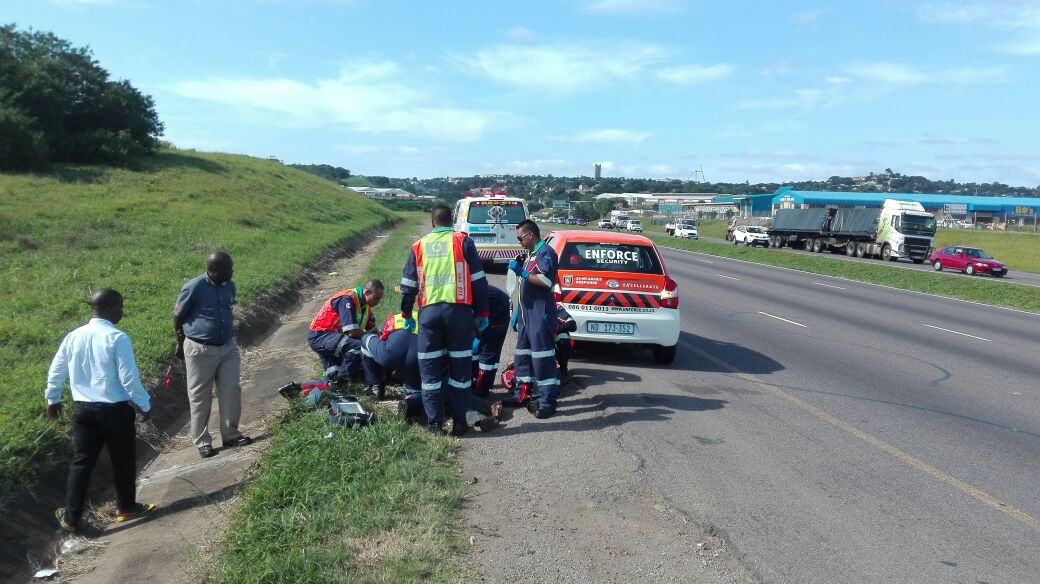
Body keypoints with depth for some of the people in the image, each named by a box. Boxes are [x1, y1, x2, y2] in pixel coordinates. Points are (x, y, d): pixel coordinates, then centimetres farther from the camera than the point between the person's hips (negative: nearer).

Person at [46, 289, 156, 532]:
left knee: (81, 462, 14)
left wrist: (53, 399, 29)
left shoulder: (74, 336, 1)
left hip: (83, 409, 5)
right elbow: (129, 378, -18)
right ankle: (126, 507, 30)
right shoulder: (117, 338, -18)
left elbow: (56, 371, 13)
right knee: (123, 460, 14)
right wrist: (145, 405, -5)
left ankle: (71, 517, 19)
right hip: (115, 410, -5)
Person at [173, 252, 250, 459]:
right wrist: (181, 345, 5)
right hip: (201, 350, -5)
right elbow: (177, 318, -3)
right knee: (200, 397, 5)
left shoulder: (229, 286, 2)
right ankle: (202, 441, 16)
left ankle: (230, 435, 15)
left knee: (232, 390, 2)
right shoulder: (193, 288, -14)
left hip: (228, 347, 5)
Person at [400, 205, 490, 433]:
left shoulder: (418, 247, 12)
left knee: (430, 368, 7)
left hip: (429, 311, 1)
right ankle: (459, 421, 9)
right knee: (460, 366, 6)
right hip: (458, 309, -1)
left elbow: (408, 284, 16)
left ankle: (435, 422, 8)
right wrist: (482, 313, 10)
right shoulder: (463, 242, 5)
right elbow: (478, 281, 3)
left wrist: (406, 313, 27)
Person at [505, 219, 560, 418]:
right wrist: (518, 313, 23)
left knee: (542, 357, -9)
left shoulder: (545, 252, -9)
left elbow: (547, 281, -22)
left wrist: (522, 273, -17)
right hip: (527, 314, 10)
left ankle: (548, 401, -6)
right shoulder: (530, 255, 21)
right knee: (523, 355, 14)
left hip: (540, 315, -10)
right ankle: (523, 394, 24)